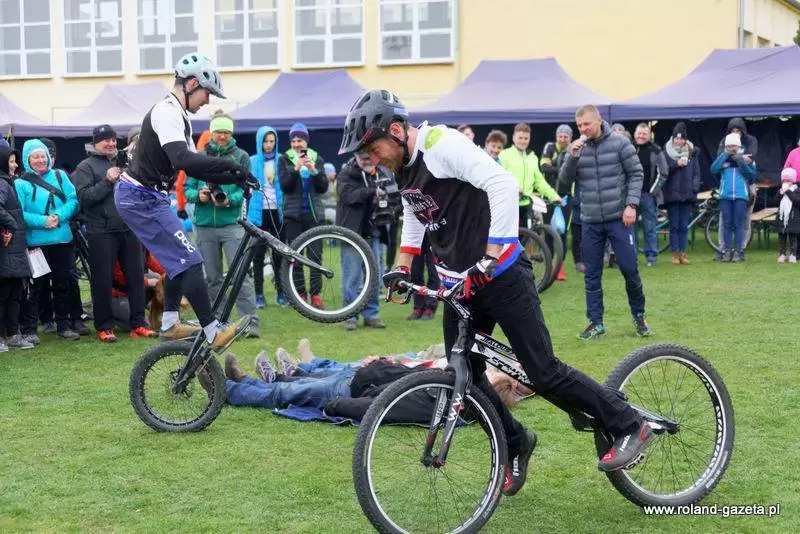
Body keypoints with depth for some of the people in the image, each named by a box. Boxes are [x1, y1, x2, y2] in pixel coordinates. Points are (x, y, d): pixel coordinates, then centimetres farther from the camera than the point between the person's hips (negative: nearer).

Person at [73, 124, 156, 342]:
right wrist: (107, 181, -16)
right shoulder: (86, 167, 3)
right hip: (101, 232, -5)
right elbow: (84, 197, -10)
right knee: (103, 280, 0)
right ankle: (104, 326, 10)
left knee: (136, 275, 5)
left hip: (129, 228, 5)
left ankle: (138, 323, 12)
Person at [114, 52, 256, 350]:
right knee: (189, 260, -10)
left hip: (147, 198, 11)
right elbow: (182, 160, -36)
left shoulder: (178, 116, 14)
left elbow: (194, 168, 15)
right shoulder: (167, 112, -19)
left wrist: (234, 179, 5)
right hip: (141, 199, -11)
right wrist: (230, 165, -34)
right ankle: (213, 333, -8)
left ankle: (170, 324, 24)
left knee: (180, 259, 18)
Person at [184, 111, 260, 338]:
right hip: (205, 225, 3)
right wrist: (198, 195, -13)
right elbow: (187, 188, 9)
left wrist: (229, 200, -20)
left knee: (240, 275, -11)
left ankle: (250, 322, -11)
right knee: (212, 278, 9)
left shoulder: (241, 156, 5)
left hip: (231, 224, -3)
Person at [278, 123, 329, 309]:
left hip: (314, 213, 1)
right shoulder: (284, 159, 4)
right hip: (293, 214, -1)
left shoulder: (317, 159, 9)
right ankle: (300, 293, 7)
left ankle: (315, 294, 0)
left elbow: (323, 187, 2)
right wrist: (296, 168, -18)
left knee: (315, 254, -3)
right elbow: (285, 186, -6)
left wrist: (313, 170, -13)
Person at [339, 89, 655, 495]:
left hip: (500, 275, -9)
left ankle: (629, 425, 6)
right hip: (460, 284, 9)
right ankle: (516, 446, 28)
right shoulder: (403, 168, 9)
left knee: (543, 372, -8)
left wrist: (490, 259, -31)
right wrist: (401, 267, 14)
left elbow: (504, 186, -29)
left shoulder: (442, 144, -19)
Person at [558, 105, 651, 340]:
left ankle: (638, 314, 19)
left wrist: (631, 205, -10)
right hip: (590, 222, 3)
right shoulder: (577, 148, 6)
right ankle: (596, 323, 14)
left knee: (629, 268, -2)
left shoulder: (619, 143, -2)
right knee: (592, 274, 6)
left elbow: (636, 174, 0)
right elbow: (563, 183, 2)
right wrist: (572, 157, -12)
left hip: (619, 219, -3)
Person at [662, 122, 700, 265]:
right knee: (674, 225, 2)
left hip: (687, 195, 2)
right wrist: (676, 164, -18)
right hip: (672, 194, -2)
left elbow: (696, 173, 10)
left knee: (684, 226, 5)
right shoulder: (666, 153, 1)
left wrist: (695, 188, -3)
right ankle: (675, 253, 6)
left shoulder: (691, 153, 9)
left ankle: (683, 253, 10)